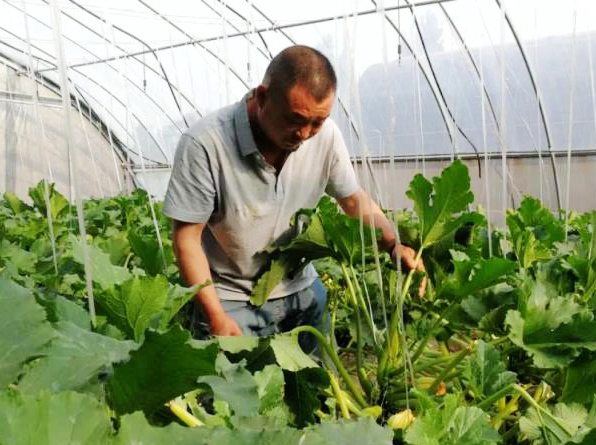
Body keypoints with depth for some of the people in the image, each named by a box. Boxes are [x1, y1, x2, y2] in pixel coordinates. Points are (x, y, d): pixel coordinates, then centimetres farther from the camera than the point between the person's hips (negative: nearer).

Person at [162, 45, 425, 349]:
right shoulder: (204, 144, -24)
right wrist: (215, 316, -19)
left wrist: (396, 245, -13)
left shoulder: (326, 134, -13)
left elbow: (355, 200, 2)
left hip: (302, 289, 4)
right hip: (232, 299, -3)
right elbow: (187, 238, -16)